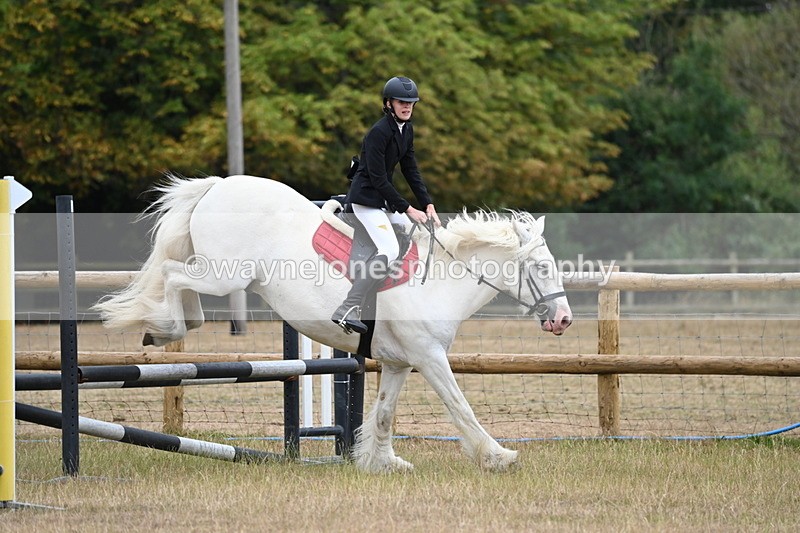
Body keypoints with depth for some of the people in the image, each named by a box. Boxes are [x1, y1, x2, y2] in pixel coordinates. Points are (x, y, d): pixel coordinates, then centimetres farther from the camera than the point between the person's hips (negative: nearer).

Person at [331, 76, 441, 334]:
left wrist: (428, 205, 1)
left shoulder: (406, 130, 8)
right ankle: (347, 310, -32)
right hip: (367, 198, -10)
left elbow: (410, 171, 11)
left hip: (384, 199, 10)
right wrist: (408, 210, -20)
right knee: (389, 250, -23)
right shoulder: (379, 132, -20)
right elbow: (378, 179, -22)